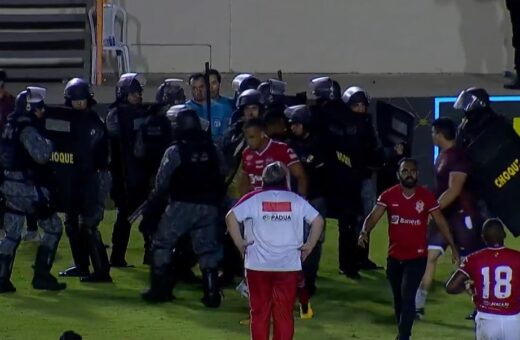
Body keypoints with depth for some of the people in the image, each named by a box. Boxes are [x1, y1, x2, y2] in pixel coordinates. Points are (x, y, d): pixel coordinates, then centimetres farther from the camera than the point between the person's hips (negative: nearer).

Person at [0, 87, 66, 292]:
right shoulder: (27, 129, -17)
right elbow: (41, 155, -29)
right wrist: (50, 141, -11)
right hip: (27, 188, -9)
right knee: (53, 228, 2)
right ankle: (41, 276, 1)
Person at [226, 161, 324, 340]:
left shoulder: (253, 199, 0)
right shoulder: (296, 200, 4)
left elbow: (231, 217, -12)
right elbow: (318, 221, -2)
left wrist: (239, 243, -4)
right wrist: (309, 246, 6)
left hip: (258, 266, 0)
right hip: (289, 266, 0)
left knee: (260, 313, 8)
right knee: (284, 315, 4)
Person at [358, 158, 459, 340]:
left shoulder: (426, 196, -6)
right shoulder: (389, 195, -3)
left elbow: (440, 222, 0)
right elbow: (373, 216, -12)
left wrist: (453, 247, -2)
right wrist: (364, 232, -32)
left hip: (417, 257, -3)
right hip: (394, 256, 3)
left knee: (407, 297, -15)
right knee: (398, 298, 16)